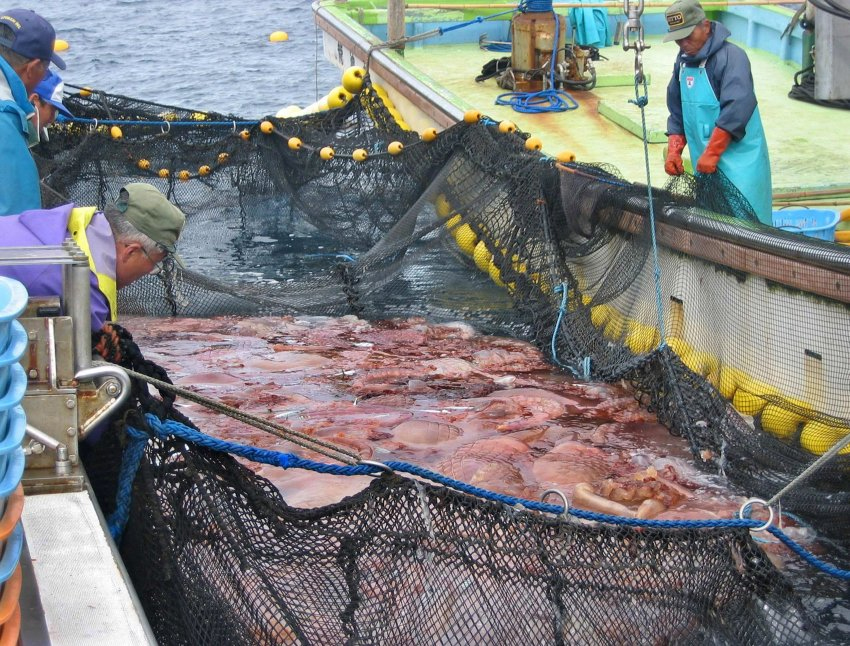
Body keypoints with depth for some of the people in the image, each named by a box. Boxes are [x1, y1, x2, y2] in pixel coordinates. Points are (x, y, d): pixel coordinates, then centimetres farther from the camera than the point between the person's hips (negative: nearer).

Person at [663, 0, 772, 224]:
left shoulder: (731, 56, -14)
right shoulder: (683, 60, 11)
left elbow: (737, 109, -24)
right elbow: (677, 111, 16)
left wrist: (711, 153, -24)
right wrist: (673, 151, 4)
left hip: (738, 160, -7)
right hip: (705, 163, 7)